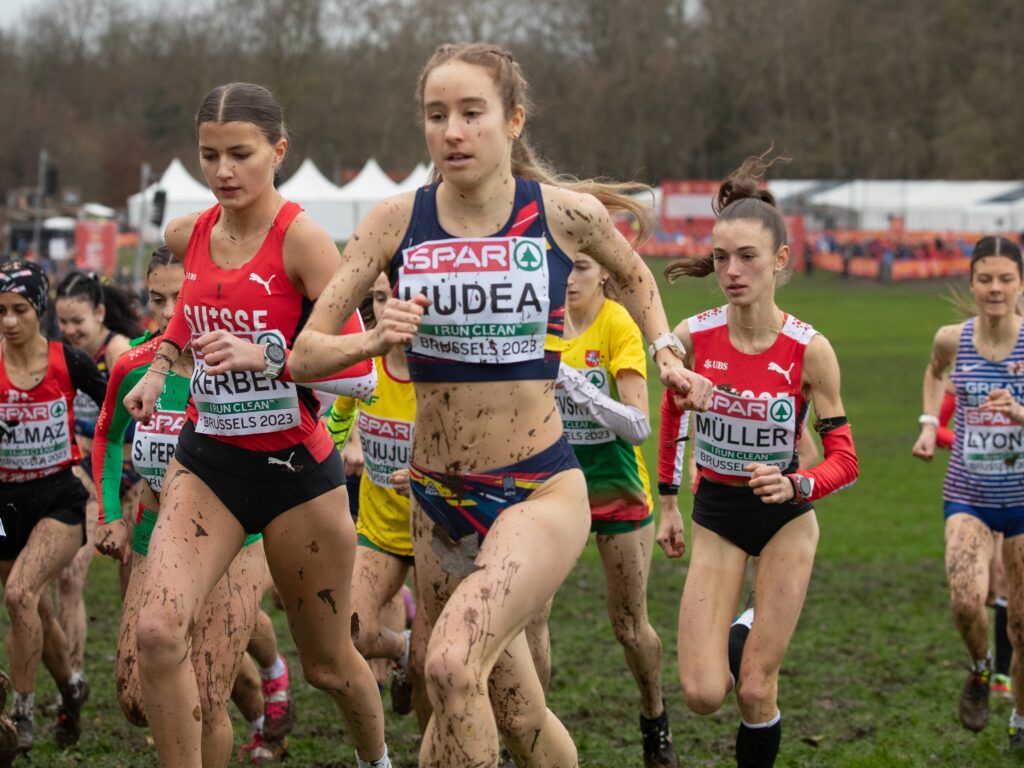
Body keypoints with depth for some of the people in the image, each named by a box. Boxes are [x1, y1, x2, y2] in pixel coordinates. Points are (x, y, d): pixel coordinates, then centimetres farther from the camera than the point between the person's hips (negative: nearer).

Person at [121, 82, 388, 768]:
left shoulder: (302, 238, -16)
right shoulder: (188, 235, 1)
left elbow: (360, 371, -20)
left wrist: (265, 355, -33)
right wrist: (160, 366, 11)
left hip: (296, 466, -4)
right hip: (206, 461, 4)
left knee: (329, 665, 13)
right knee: (159, 629, -22)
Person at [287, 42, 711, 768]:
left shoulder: (566, 213, -6)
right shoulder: (397, 221, -3)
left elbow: (632, 274, 18)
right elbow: (304, 353, -3)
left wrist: (666, 350, 6)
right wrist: (373, 341, -21)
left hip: (542, 490, -3)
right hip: (438, 500, 3)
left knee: (453, 664, -29)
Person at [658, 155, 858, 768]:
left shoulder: (809, 350, -18)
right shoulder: (692, 337, -12)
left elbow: (845, 460, -12)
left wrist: (796, 486, -32)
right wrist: (669, 502, 14)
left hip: (785, 520, -2)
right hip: (716, 517, 2)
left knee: (755, 692, -4)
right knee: (704, 695, -8)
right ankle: (742, 633, 27)